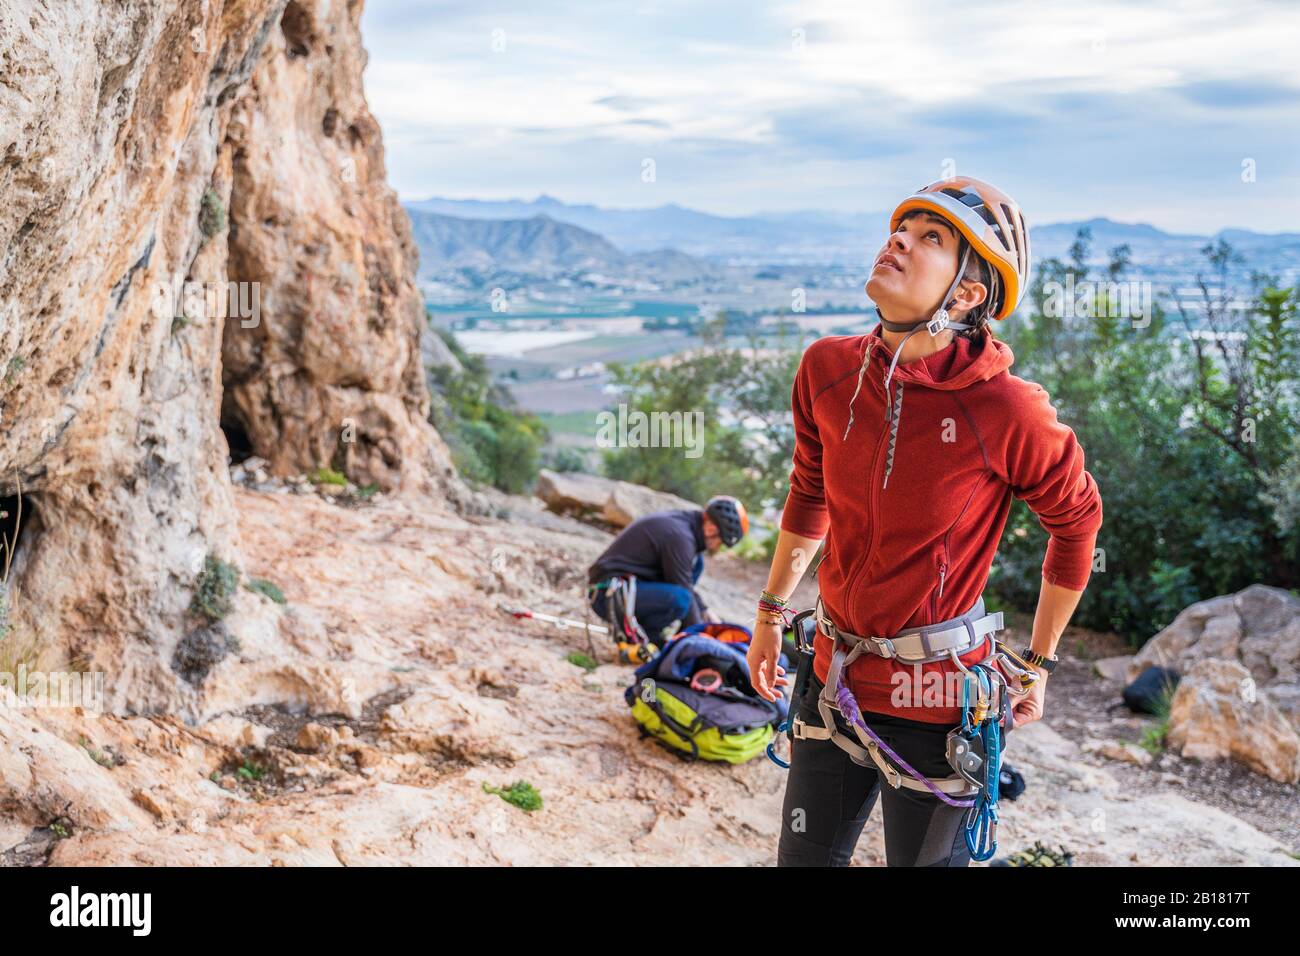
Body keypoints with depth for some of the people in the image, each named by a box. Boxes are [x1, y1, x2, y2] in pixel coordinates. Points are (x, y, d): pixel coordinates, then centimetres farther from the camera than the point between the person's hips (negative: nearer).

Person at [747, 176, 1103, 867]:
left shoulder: (1006, 410, -20)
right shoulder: (827, 369, -6)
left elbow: (1076, 520, -3)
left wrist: (1039, 661, 5)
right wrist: (770, 614, 19)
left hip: (936, 701, -4)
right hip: (836, 681, 5)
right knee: (804, 858, 19)